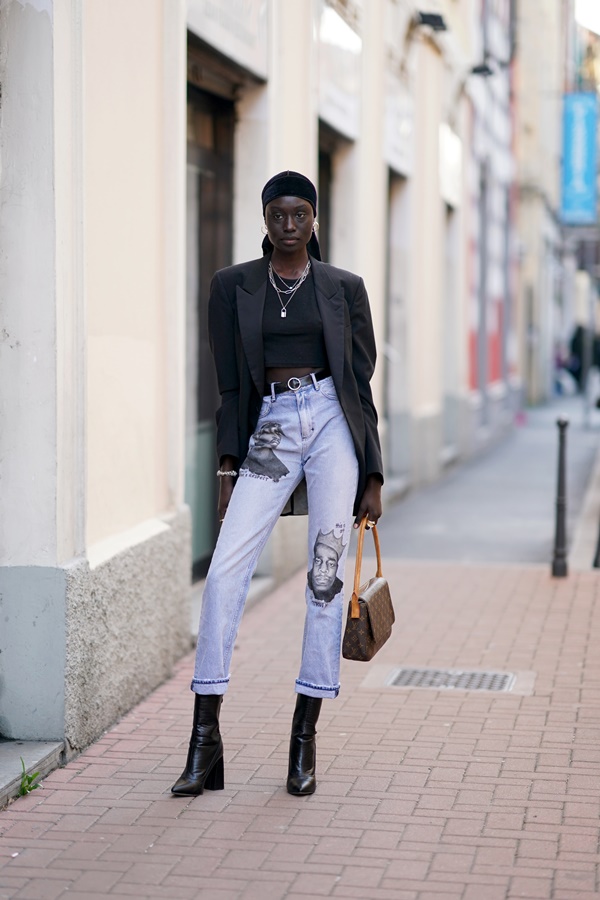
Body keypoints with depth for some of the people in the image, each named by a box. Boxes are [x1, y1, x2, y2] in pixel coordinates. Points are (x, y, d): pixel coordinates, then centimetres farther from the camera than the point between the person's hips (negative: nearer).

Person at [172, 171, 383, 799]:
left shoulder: (344, 288, 8)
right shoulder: (232, 287, 9)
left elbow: (361, 383, 8)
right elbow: (230, 385, 8)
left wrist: (372, 478, 5)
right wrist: (228, 468, -1)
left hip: (332, 423, 0)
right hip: (269, 432, 0)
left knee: (325, 577, -4)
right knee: (224, 572, -11)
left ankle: (305, 739, 6)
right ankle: (204, 739, -4)